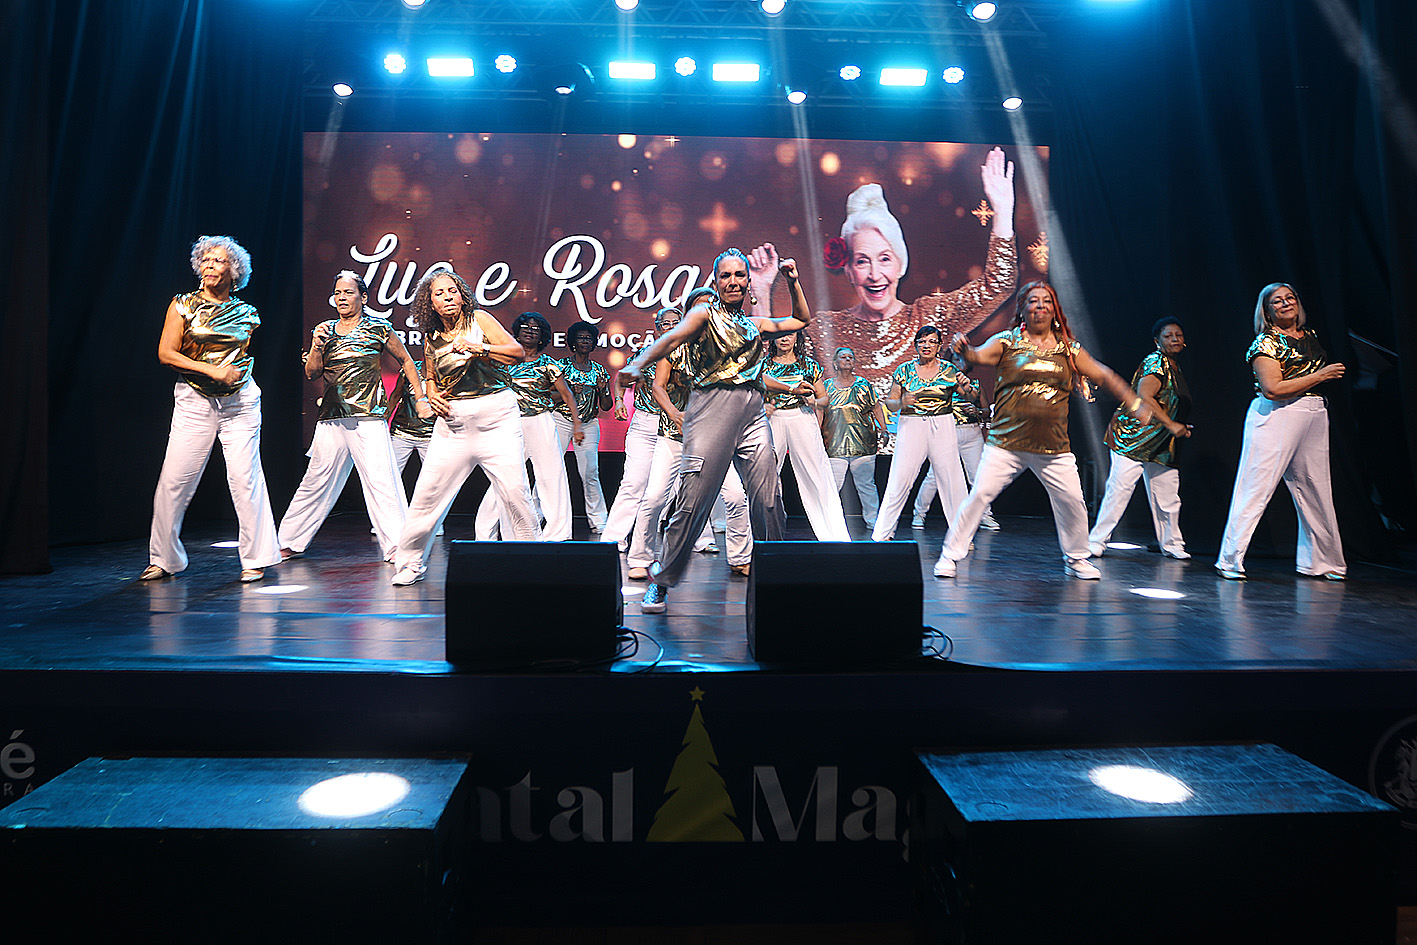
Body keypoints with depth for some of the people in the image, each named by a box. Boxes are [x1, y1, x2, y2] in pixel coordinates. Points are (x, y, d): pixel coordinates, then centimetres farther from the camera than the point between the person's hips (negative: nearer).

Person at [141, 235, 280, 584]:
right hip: (193, 401, 0)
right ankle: (164, 559, 15)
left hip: (239, 401, 0)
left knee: (245, 479, -6)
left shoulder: (245, 313, 9)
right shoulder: (182, 305, 4)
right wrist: (211, 369, -13)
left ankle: (255, 559, 3)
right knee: (173, 481, -1)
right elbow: (166, 353, -3)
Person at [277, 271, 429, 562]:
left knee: (381, 481, -10)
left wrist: (420, 398, 6)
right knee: (316, 480, 8)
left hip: (368, 418, -3)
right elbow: (312, 373, 10)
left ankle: (397, 546, -8)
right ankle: (289, 542, 21)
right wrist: (317, 346, -7)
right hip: (332, 417, 4)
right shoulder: (324, 330, 13)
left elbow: (405, 361, 11)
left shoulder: (378, 328, 3)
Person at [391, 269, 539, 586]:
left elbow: (518, 352, -6)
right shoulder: (431, 338, 13)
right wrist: (432, 397, 6)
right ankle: (411, 564, 16)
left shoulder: (479, 319, 3)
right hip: (453, 421, 3)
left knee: (515, 490, -9)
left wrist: (478, 348, -17)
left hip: (496, 416, -3)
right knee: (427, 492, 0)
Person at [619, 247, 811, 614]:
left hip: (752, 411, 5)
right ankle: (661, 583, 0)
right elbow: (672, 338, -12)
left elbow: (801, 319, 36)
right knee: (694, 497, -11)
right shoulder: (705, 313, 7)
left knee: (767, 497, -2)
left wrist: (793, 280, 24)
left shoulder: (754, 323, 22)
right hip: (713, 406, -5)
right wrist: (638, 362, -30)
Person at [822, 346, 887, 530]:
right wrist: (817, 435, 5)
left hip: (863, 443, 1)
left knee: (866, 485, 4)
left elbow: (876, 407, 13)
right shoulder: (827, 386, 11)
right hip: (835, 445, -1)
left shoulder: (863, 384, 12)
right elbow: (820, 411, 12)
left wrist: (882, 429, 3)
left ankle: (873, 521, 12)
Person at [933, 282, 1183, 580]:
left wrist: (1136, 405, 6)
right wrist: (964, 350, -37)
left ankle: (1076, 559, 31)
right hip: (1007, 443, -3)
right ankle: (950, 555, 1)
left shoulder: (1068, 348, 10)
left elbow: (1104, 375, 13)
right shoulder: (1007, 342, 2)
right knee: (980, 494, -11)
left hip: (1054, 448, 3)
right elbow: (978, 355, -14)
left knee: (1073, 501, 8)